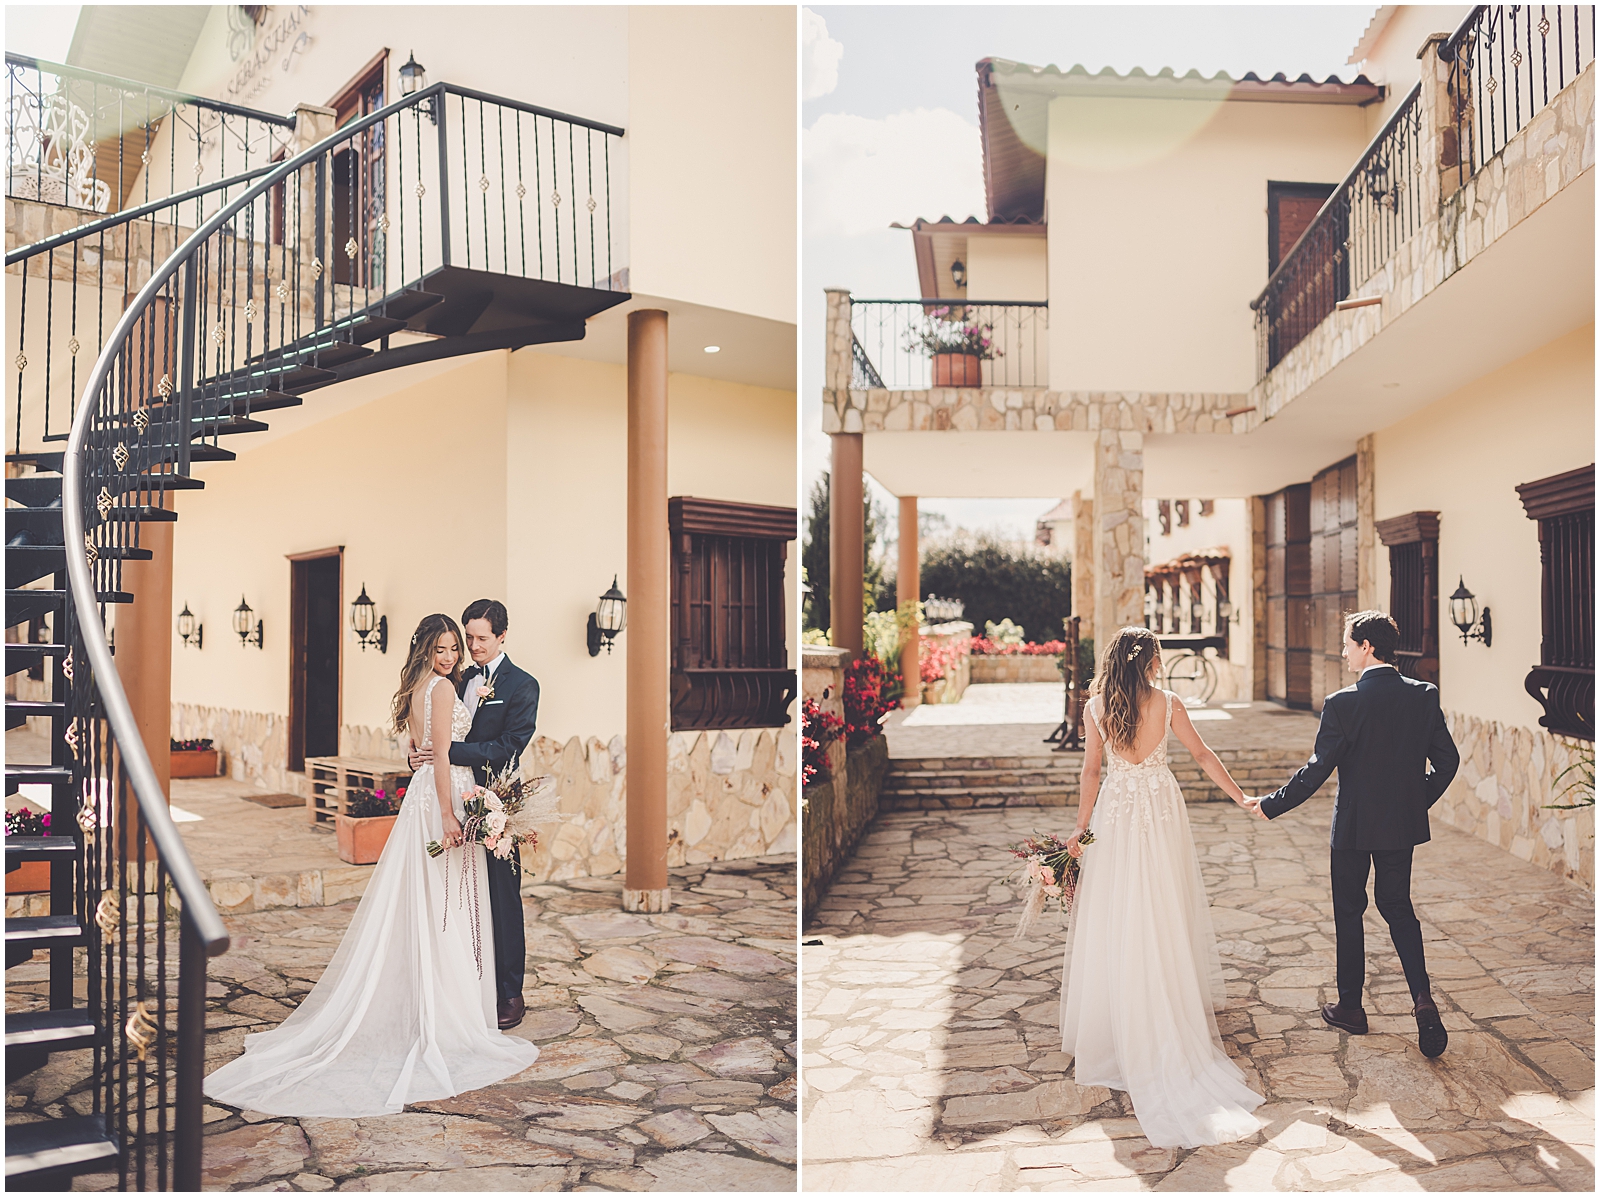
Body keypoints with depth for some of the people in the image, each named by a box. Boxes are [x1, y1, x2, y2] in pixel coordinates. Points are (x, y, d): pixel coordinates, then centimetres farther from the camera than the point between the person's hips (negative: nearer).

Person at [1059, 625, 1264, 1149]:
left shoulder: (1097, 706, -7)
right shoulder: (1167, 704, -7)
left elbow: (1091, 771, -4)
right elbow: (1203, 755, 2)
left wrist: (1081, 828, 3)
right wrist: (1240, 797, 15)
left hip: (1115, 816, 0)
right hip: (1161, 812, 0)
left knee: (1115, 920, 7)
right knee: (1164, 914, 10)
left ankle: (1121, 1022, 14)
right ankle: (1172, 1018, 19)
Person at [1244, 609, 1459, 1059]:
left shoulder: (1342, 703, -18)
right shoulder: (1425, 695, -4)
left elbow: (1316, 770, -16)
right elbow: (1447, 760, 1)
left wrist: (1270, 805, -4)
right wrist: (1418, 800, 17)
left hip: (1353, 827, -4)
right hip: (1403, 824, 4)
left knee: (1349, 912, 12)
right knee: (1397, 905, 19)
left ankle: (1350, 1006, 23)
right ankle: (1422, 997, 3)